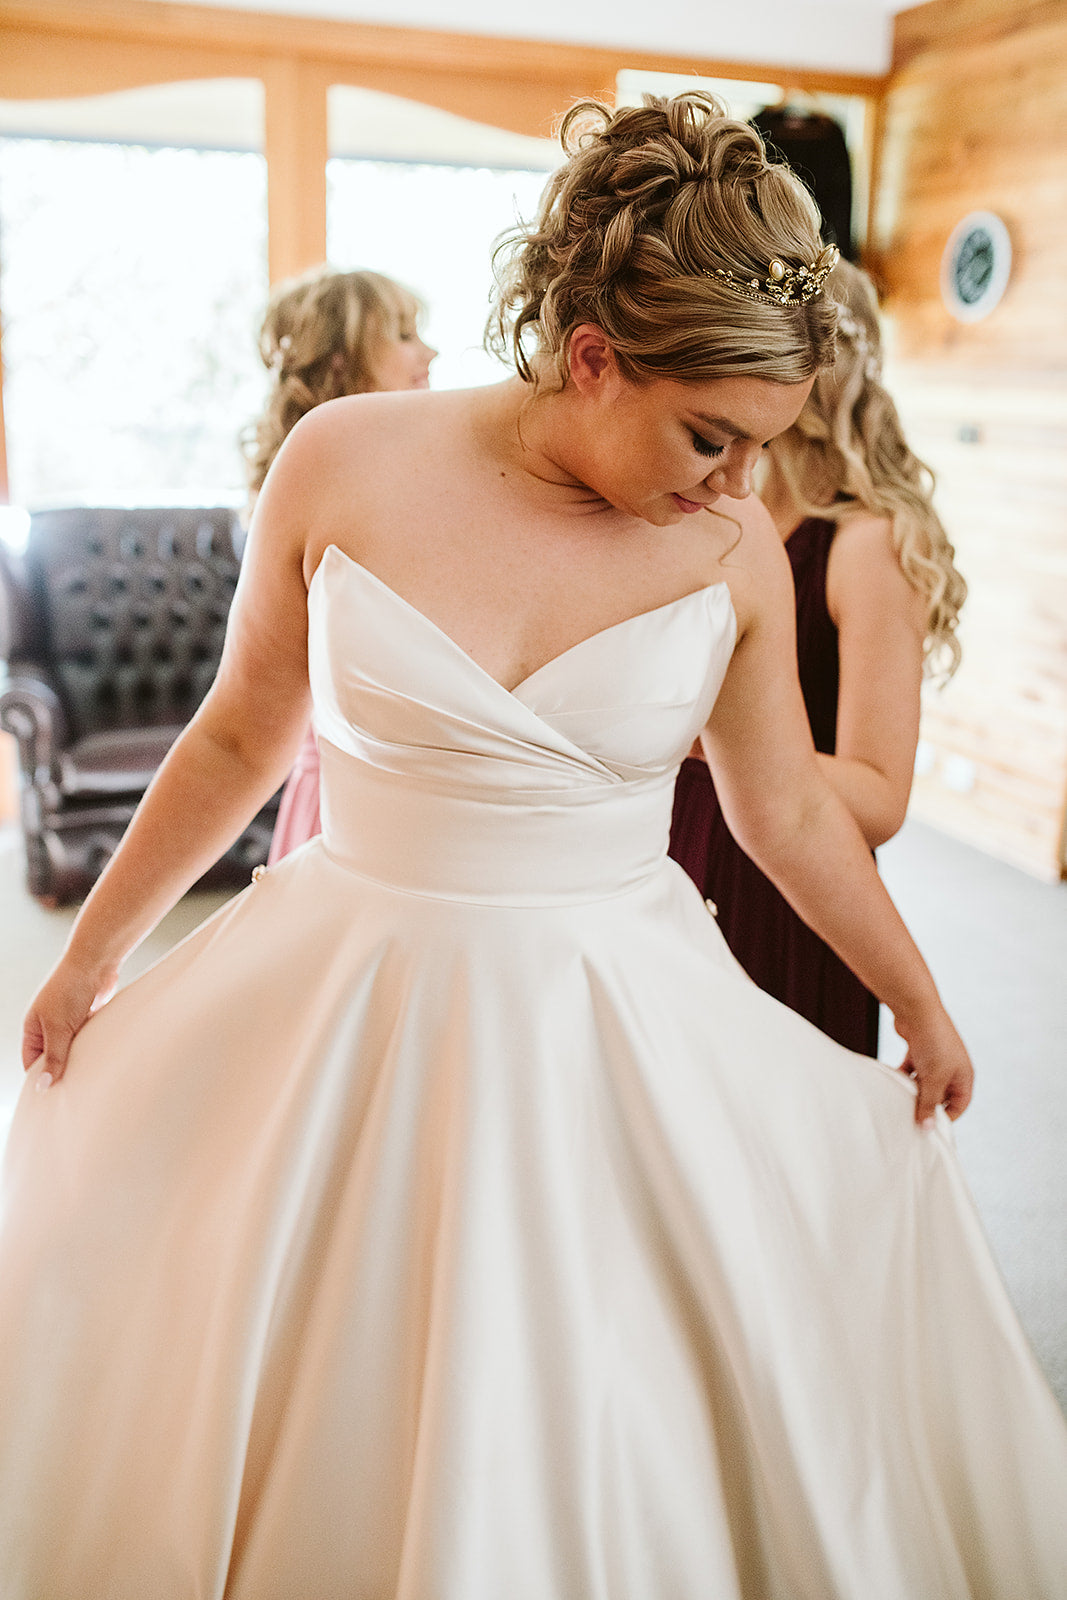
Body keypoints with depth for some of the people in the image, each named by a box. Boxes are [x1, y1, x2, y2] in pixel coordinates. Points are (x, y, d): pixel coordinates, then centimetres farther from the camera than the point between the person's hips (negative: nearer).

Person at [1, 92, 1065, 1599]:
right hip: (350, 1014, 0)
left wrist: (922, 1005, 17)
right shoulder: (347, 462, -10)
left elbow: (788, 811, 7)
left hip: (624, 1039, 1)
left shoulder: (736, 547, -7)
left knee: (619, 1453, 13)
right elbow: (240, 738, 2)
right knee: (308, 1442, 16)